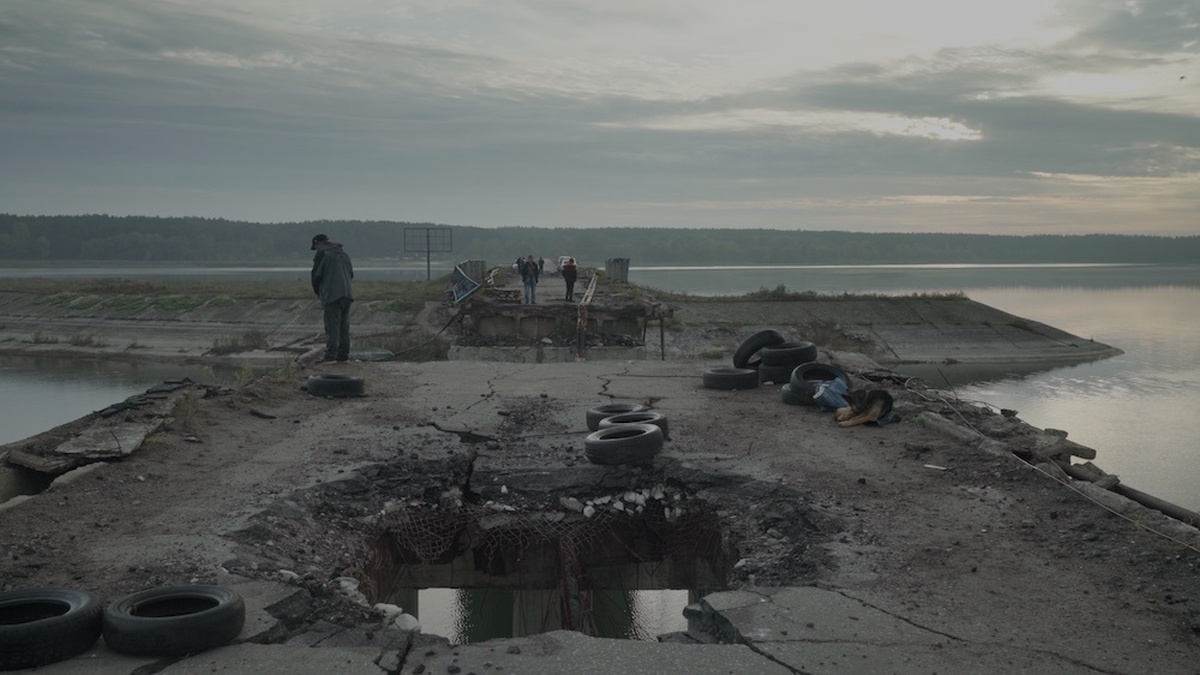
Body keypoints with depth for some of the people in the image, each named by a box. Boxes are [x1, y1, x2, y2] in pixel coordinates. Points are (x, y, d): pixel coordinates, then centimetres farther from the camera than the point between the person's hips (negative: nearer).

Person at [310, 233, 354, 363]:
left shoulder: (322, 254, -2)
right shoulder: (343, 254, 21)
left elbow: (316, 275, -3)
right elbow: (351, 274, 23)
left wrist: (317, 291, 13)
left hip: (332, 295, -7)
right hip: (347, 294, 7)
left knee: (332, 326, -10)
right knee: (344, 326, 10)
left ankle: (330, 354, -17)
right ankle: (343, 355, 12)